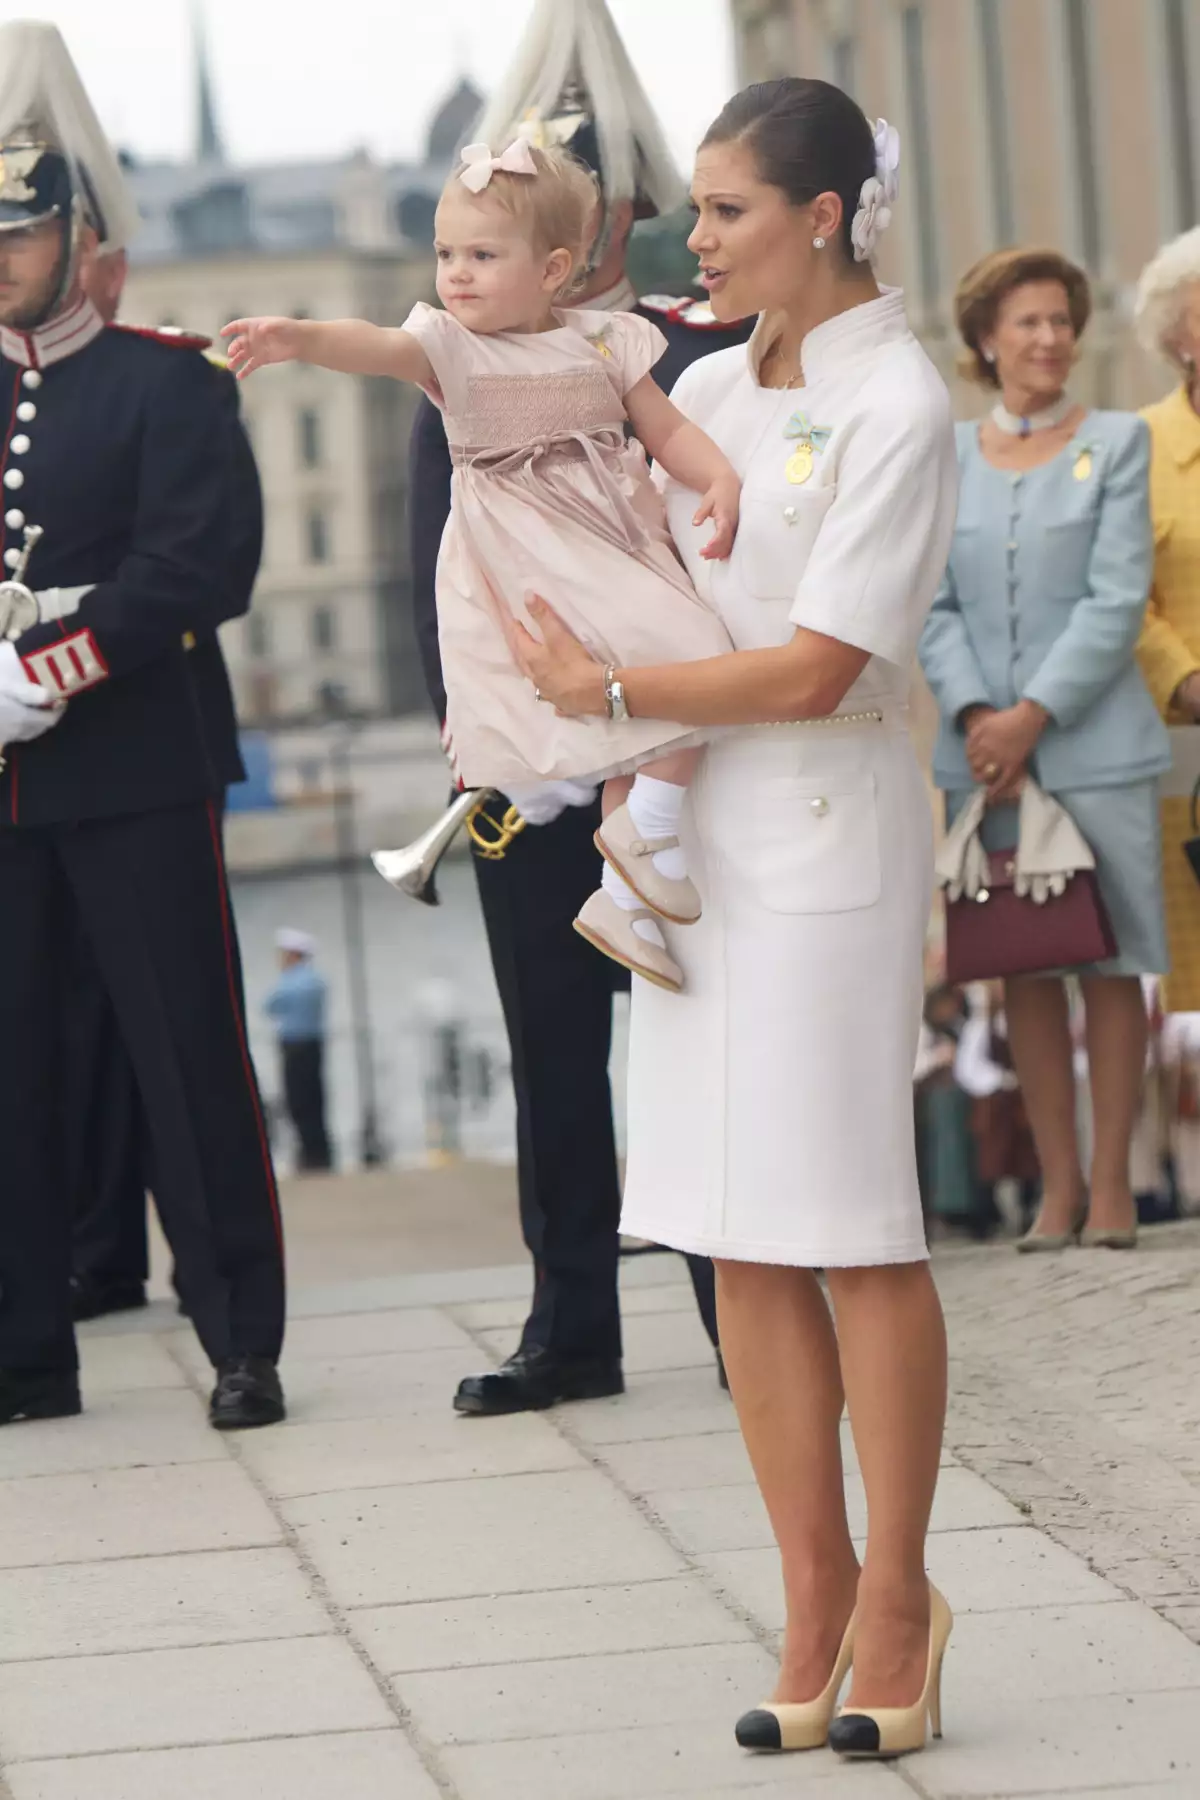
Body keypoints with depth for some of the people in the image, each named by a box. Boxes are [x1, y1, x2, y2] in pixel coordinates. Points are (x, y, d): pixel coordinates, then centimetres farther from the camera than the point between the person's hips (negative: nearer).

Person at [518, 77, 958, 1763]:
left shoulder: (897, 407, -9)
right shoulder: (705, 390, 12)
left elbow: (813, 671, -15)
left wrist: (608, 690, -8)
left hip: (829, 833, -7)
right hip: (695, 831, 7)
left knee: (854, 1232, -3)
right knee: (741, 1239, 5)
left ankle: (896, 1596, 6)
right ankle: (815, 1593, 12)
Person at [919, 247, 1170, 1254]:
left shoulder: (1116, 444, 4)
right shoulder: (943, 456, 10)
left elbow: (1118, 601, -5)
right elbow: (933, 606, 5)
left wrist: (1036, 714, -13)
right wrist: (974, 713, -11)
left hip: (1093, 744, -2)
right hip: (984, 753, 2)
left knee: (1110, 962, -1)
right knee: (1023, 968, 4)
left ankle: (1111, 1181, 3)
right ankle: (1058, 1182, 9)